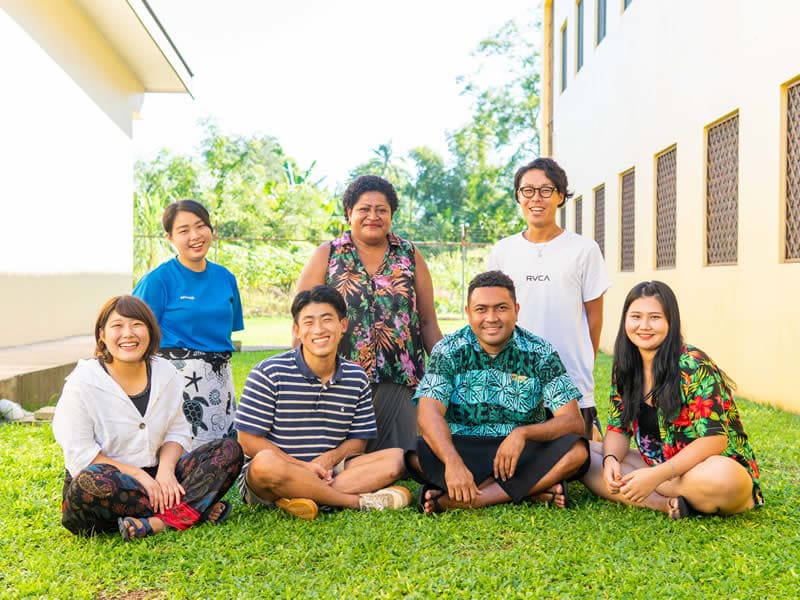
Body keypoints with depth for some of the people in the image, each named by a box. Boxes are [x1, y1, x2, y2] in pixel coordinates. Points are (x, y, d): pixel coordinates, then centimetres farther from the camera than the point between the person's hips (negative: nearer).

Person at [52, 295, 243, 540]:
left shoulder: (166, 373, 4)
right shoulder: (83, 382, -10)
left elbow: (177, 432, 6)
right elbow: (80, 454, -14)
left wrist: (165, 470, -15)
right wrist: (137, 474, -21)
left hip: (154, 477, 5)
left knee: (230, 450, -11)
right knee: (94, 481, -41)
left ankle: (158, 522, -28)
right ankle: (193, 508, -24)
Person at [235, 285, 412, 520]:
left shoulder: (357, 378, 5)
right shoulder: (269, 374, -7)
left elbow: (358, 439, 10)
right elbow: (249, 441, -9)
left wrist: (329, 458, -13)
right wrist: (303, 467, -18)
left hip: (326, 472, 4)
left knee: (395, 458, -15)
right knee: (266, 462, -39)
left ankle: (305, 498, -29)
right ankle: (359, 501, -25)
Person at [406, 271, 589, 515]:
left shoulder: (540, 354, -4)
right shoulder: (449, 350, -5)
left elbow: (573, 421, -11)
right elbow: (429, 413, -19)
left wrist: (523, 433, -31)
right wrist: (452, 462, -39)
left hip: (523, 454, 1)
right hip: (462, 450, -1)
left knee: (577, 450, -27)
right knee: (417, 455, -31)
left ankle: (455, 500, -30)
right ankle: (532, 490, -26)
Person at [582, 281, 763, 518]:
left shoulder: (693, 366, -17)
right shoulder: (624, 369, 2)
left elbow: (714, 439, -22)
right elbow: (618, 429, 4)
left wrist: (656, 475, -30)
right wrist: (611, 460, -19)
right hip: (657, 467, 6)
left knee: (718, 479, -41)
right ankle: (665, 503, -20)